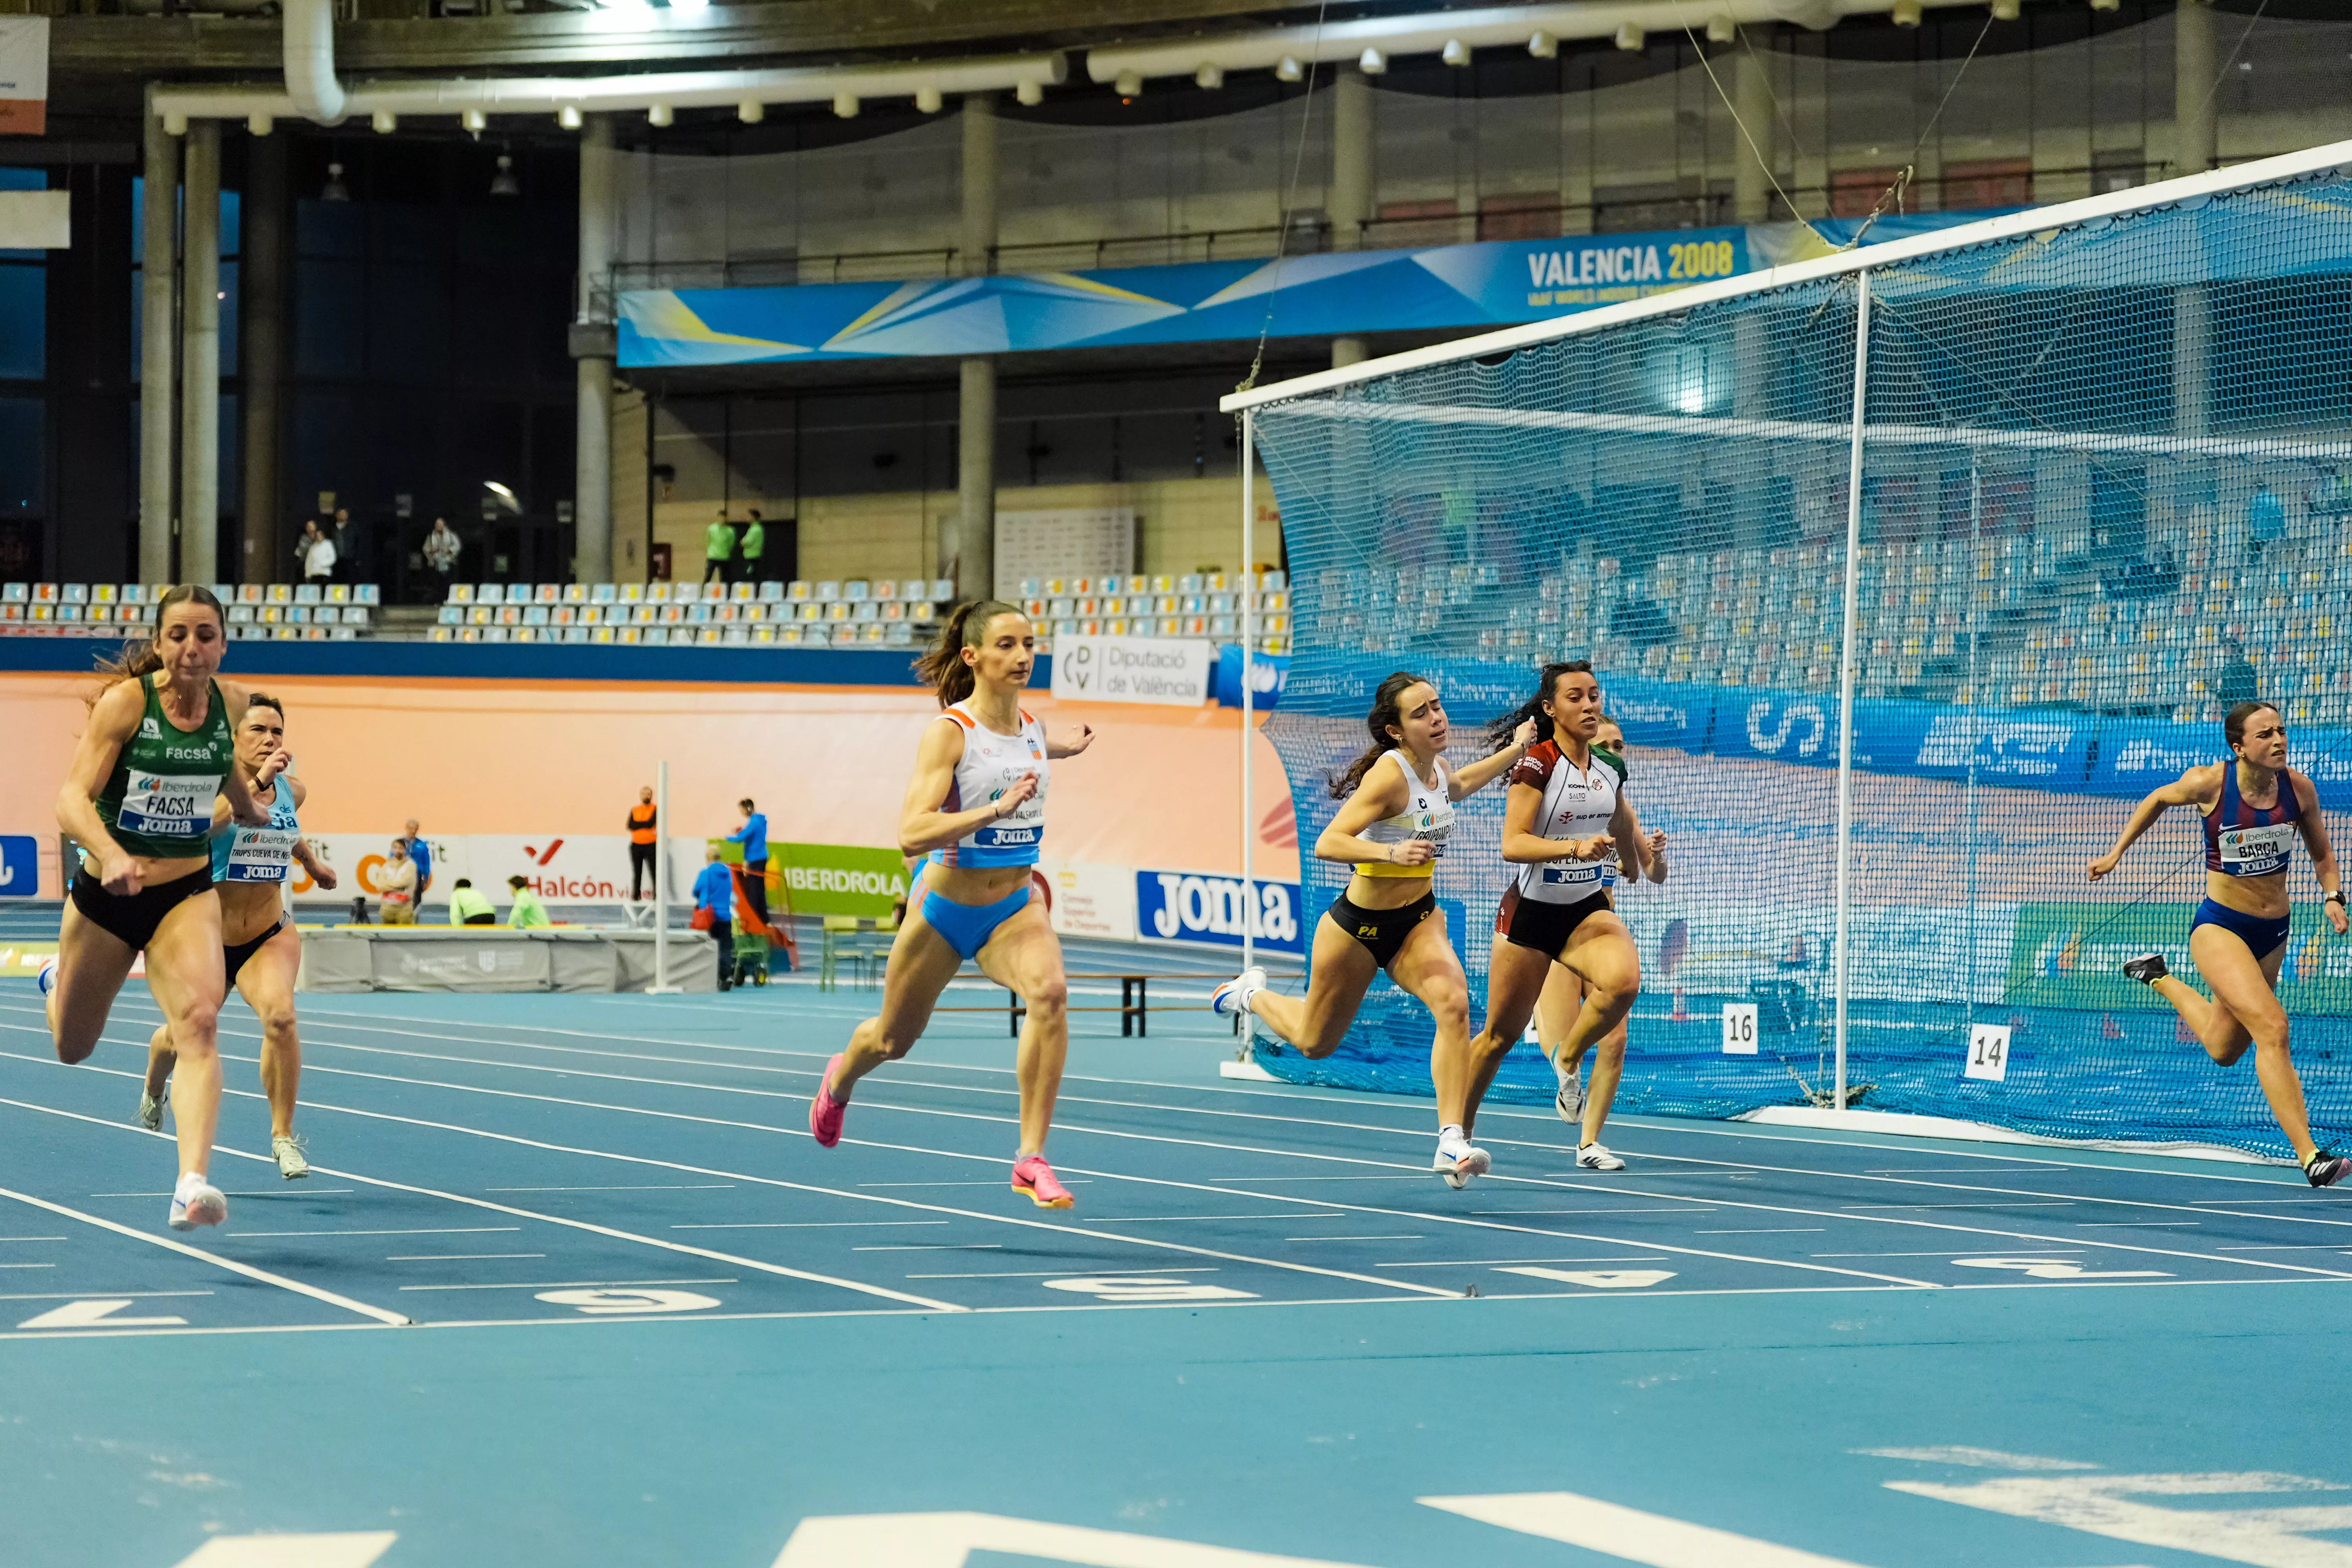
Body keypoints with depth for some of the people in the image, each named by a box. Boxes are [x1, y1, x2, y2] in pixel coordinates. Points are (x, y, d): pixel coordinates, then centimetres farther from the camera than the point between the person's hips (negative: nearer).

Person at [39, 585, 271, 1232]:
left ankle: (192, 1187, -34)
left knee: (199, 1022, -25)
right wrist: (112, 855, -43)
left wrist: (247, 801, 30)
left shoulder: (231, 702, -6)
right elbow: (73, 798, -27)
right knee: (73, 1049, 18)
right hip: (105, 893, -1)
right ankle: (56, 979, 55)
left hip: (187, 894, 1)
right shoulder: (125, 701, -18)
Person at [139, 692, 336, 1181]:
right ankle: (154, 1089, 57)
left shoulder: (292, 791, -2)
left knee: (280, 1016, -28)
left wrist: (312, 863, 35)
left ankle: (283, 1136, -15)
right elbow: (207, 823, -43)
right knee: (182, 1035, 19)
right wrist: (258, 781, -50)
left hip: (270, 937, 2)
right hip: (210, 937, -2)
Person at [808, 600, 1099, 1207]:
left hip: (1014, 906, 3)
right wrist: (997, 809, -39)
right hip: (945, 907, -3)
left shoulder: (1032, 726, -1)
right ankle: (839, 1081, 59)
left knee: (1049, 991, -31)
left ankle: (1031, 1160, -27)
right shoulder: (947, 732, -20)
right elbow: (911, 835, -31)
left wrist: (1056, 748, 17)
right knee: (893, 1040, 20)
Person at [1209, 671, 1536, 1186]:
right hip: (1358, 926, -5)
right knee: (1314, 1042, 16)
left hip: (1418, 921, 5)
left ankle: (1452, 1143, -28)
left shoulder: (1437, 767, -1)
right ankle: (1251, 994, 49)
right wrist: (1388, 852, -46)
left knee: (1453, 1003, -26)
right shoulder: (1389, 775, -25)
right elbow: (1327, 844, -31)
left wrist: (1513, 751, 20)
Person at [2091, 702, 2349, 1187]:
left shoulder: (2299, 788, -7)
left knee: (2224, 1049, 20)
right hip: (2219, 926, -5)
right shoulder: (2209, 782, -16)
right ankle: (2309, 1157, -26)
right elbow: (2159, 800, 6)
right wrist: (2115, 853, 8)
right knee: (2271, 1026, -26)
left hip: (2273, 932, 5)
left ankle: (2159, 978, 46)